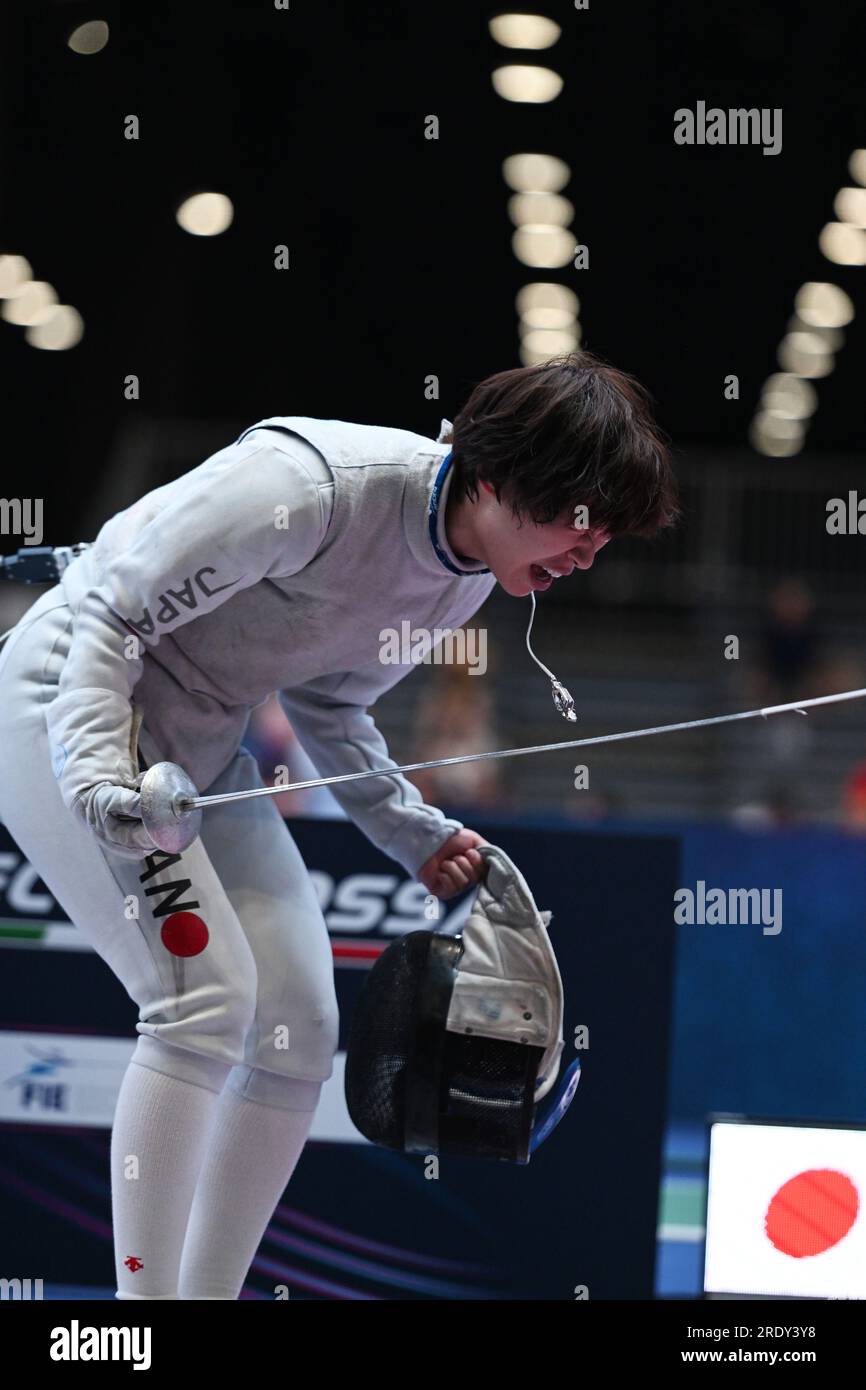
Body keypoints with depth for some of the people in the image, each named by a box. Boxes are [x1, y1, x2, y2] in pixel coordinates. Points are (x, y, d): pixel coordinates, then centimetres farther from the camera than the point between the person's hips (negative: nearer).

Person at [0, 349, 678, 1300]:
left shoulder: (470, 577, -3)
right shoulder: (311, 485, -29)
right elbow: (112, 613, -24)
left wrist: (416, 835, 2)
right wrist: (98, 777, -37)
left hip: (200, 746, 8)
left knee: (299, 1028, 1)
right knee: (208, 990, -21)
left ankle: (208, 1294, 12)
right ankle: (146, 1293, -16)